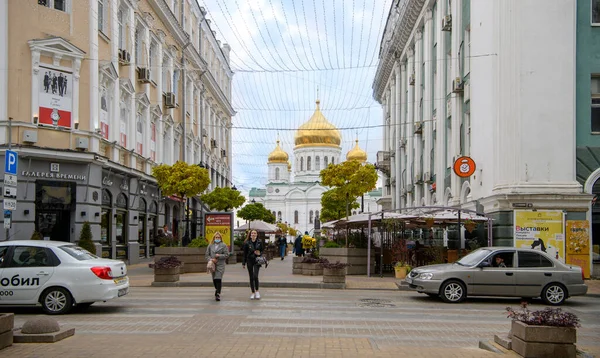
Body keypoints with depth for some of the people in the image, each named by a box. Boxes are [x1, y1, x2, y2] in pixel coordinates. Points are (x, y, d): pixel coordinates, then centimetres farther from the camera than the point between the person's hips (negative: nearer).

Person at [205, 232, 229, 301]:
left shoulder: (223, 245, 3)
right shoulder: (210, 246, 11)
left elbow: (226, 255, -1)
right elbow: (207, 255, 12)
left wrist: (219, 255, -12)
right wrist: (210, 259, -6)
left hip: (220, 265, -4)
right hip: (212, 265, 4)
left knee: (218, 279, -14)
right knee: (214, 280, 10)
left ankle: (218, 294, -14)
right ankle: (217, 290, 33)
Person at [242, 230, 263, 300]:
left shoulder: (259, 242, 0)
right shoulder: (247, 243, -1)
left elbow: (262, 251, 11)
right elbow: (245, 253, 3)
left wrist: (259, 253, -12)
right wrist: (243, 263, 3)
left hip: (257, 261, -1)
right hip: (249, 261, 1)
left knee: (255, 276, -15)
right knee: (251, 277, 6)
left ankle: (257, 291, 2)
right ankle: (253, 293, 16)